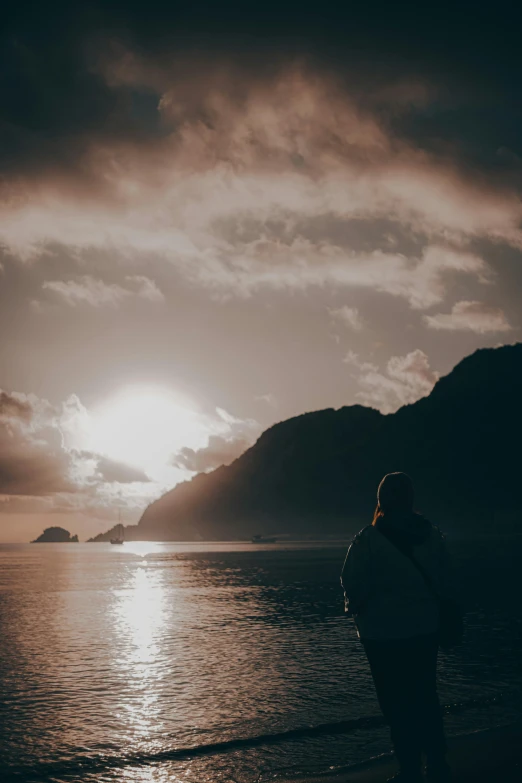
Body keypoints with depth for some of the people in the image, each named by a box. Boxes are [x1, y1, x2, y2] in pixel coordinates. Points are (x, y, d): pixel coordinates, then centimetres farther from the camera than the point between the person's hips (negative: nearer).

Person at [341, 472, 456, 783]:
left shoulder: (369, 538, -14)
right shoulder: (433, 534, -1)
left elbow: (353, 584, -12)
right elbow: (447, 583, 4)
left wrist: (356, 609, 8)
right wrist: (444, 619, 16)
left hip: (384, 631, -4)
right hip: (425, 629, 4)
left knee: (398, 702, 6)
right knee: (426, 697, 16)